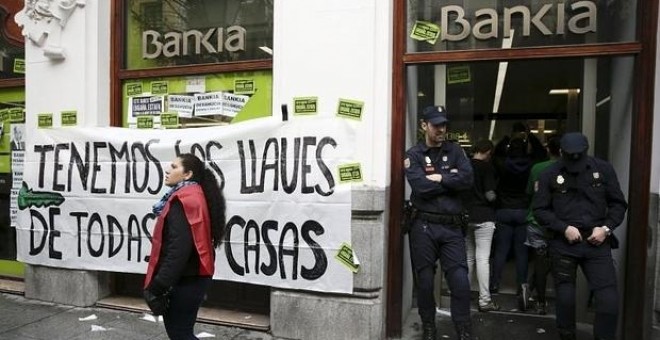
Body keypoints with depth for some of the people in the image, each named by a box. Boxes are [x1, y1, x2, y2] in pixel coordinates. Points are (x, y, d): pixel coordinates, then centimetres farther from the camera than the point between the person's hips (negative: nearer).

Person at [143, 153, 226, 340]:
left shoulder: (183, 201, -17)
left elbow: (178, 248, -26)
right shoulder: (195, 196, 13)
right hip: (193, 276, 10)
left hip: (184, 280, -10)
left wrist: (158, 286, -23)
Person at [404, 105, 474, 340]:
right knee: (425, 282, 10)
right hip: (424, 226, -1)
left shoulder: (455, 151, 9)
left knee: (460, 282, 1)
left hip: (452, 226, 2)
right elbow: (421, 187, -16)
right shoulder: (413, 155, 0)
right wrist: (452, 180, -7)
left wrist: (440, 178, -12)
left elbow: (468, 179, -6)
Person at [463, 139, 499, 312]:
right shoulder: (487, 167, -9)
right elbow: (490, 195, -14)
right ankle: (484, 300, 1)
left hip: (465, 215, 5)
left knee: (468, 257, 14)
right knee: (483, 258, -3)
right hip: (483, 217, -5)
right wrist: (495, 197, 6)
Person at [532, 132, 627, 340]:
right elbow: (539, 210, 0)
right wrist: (564, 228, -11)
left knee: (609, 301, -4)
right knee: (565, 299, 7)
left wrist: (606, 228, -6)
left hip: (597, 243, 1)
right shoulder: (550, 175, -1)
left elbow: (618, 204, 9)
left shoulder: (603, 169, 3)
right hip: (563, 244, -1)